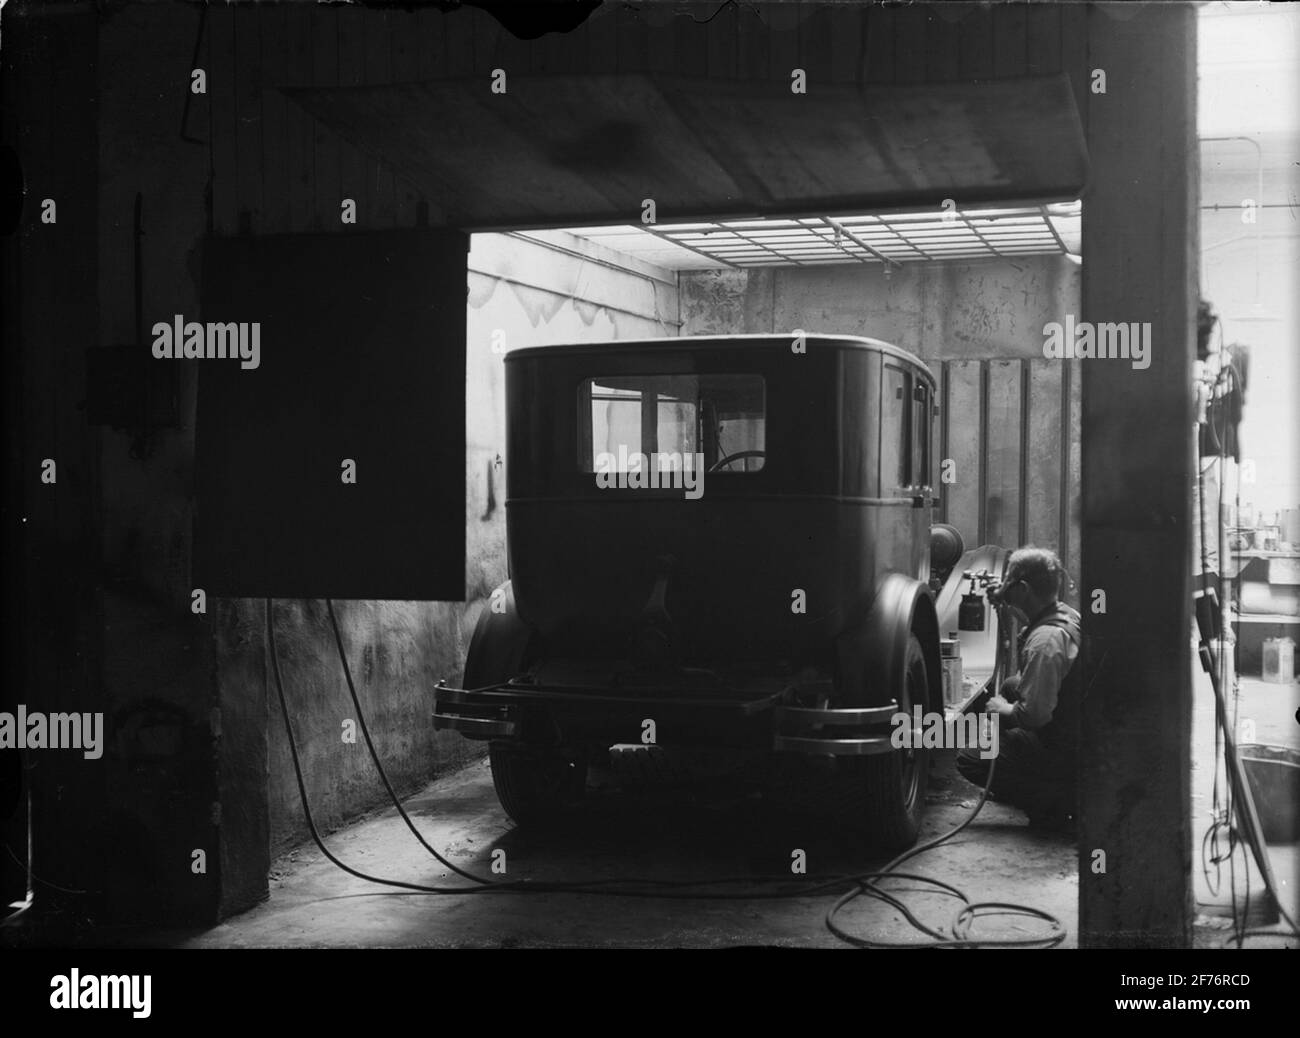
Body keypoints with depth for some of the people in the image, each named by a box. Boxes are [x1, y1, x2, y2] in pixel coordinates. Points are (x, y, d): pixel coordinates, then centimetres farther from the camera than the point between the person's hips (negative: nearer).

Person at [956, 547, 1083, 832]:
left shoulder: (1045, 641, -28)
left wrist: (1004, 710, -9)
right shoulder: (1068, 615, 3)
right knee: (1010, 686, 26)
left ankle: (1058, 802, -6)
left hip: (1063, 752, -9)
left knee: (969, 761, -4)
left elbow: (1035, 714, -31)